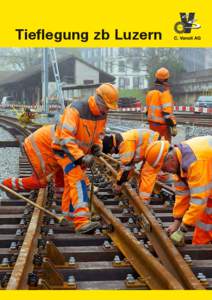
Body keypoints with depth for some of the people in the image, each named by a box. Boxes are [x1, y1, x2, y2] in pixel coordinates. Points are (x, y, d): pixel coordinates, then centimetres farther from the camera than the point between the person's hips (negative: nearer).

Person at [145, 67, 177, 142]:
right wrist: (173, 126, -18)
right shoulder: (164, 92, -14)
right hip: (162, 125, -8)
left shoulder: (150, 92, 11)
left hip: (152, 124, 8)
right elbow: (167, 112, -20)